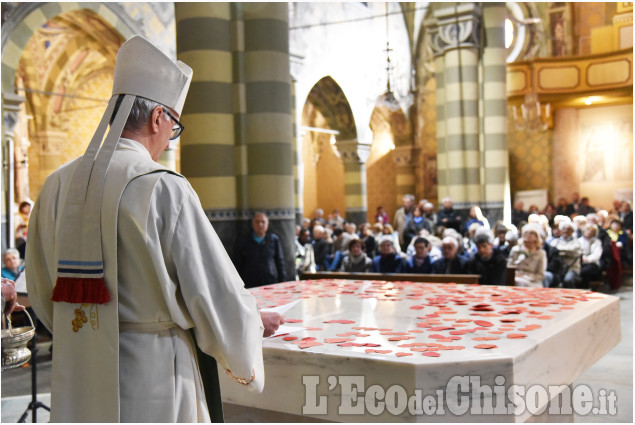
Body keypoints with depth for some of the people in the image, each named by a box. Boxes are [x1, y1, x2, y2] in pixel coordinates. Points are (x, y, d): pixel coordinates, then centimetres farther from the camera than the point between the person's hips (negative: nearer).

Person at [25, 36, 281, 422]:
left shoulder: (57, 186, 1)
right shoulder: (165, 189, -17)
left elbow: (43, 295, 11)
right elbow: (220, 296, -13)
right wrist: (256, 322, 7)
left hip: (74, 383, 6)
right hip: (151, 376, -6)